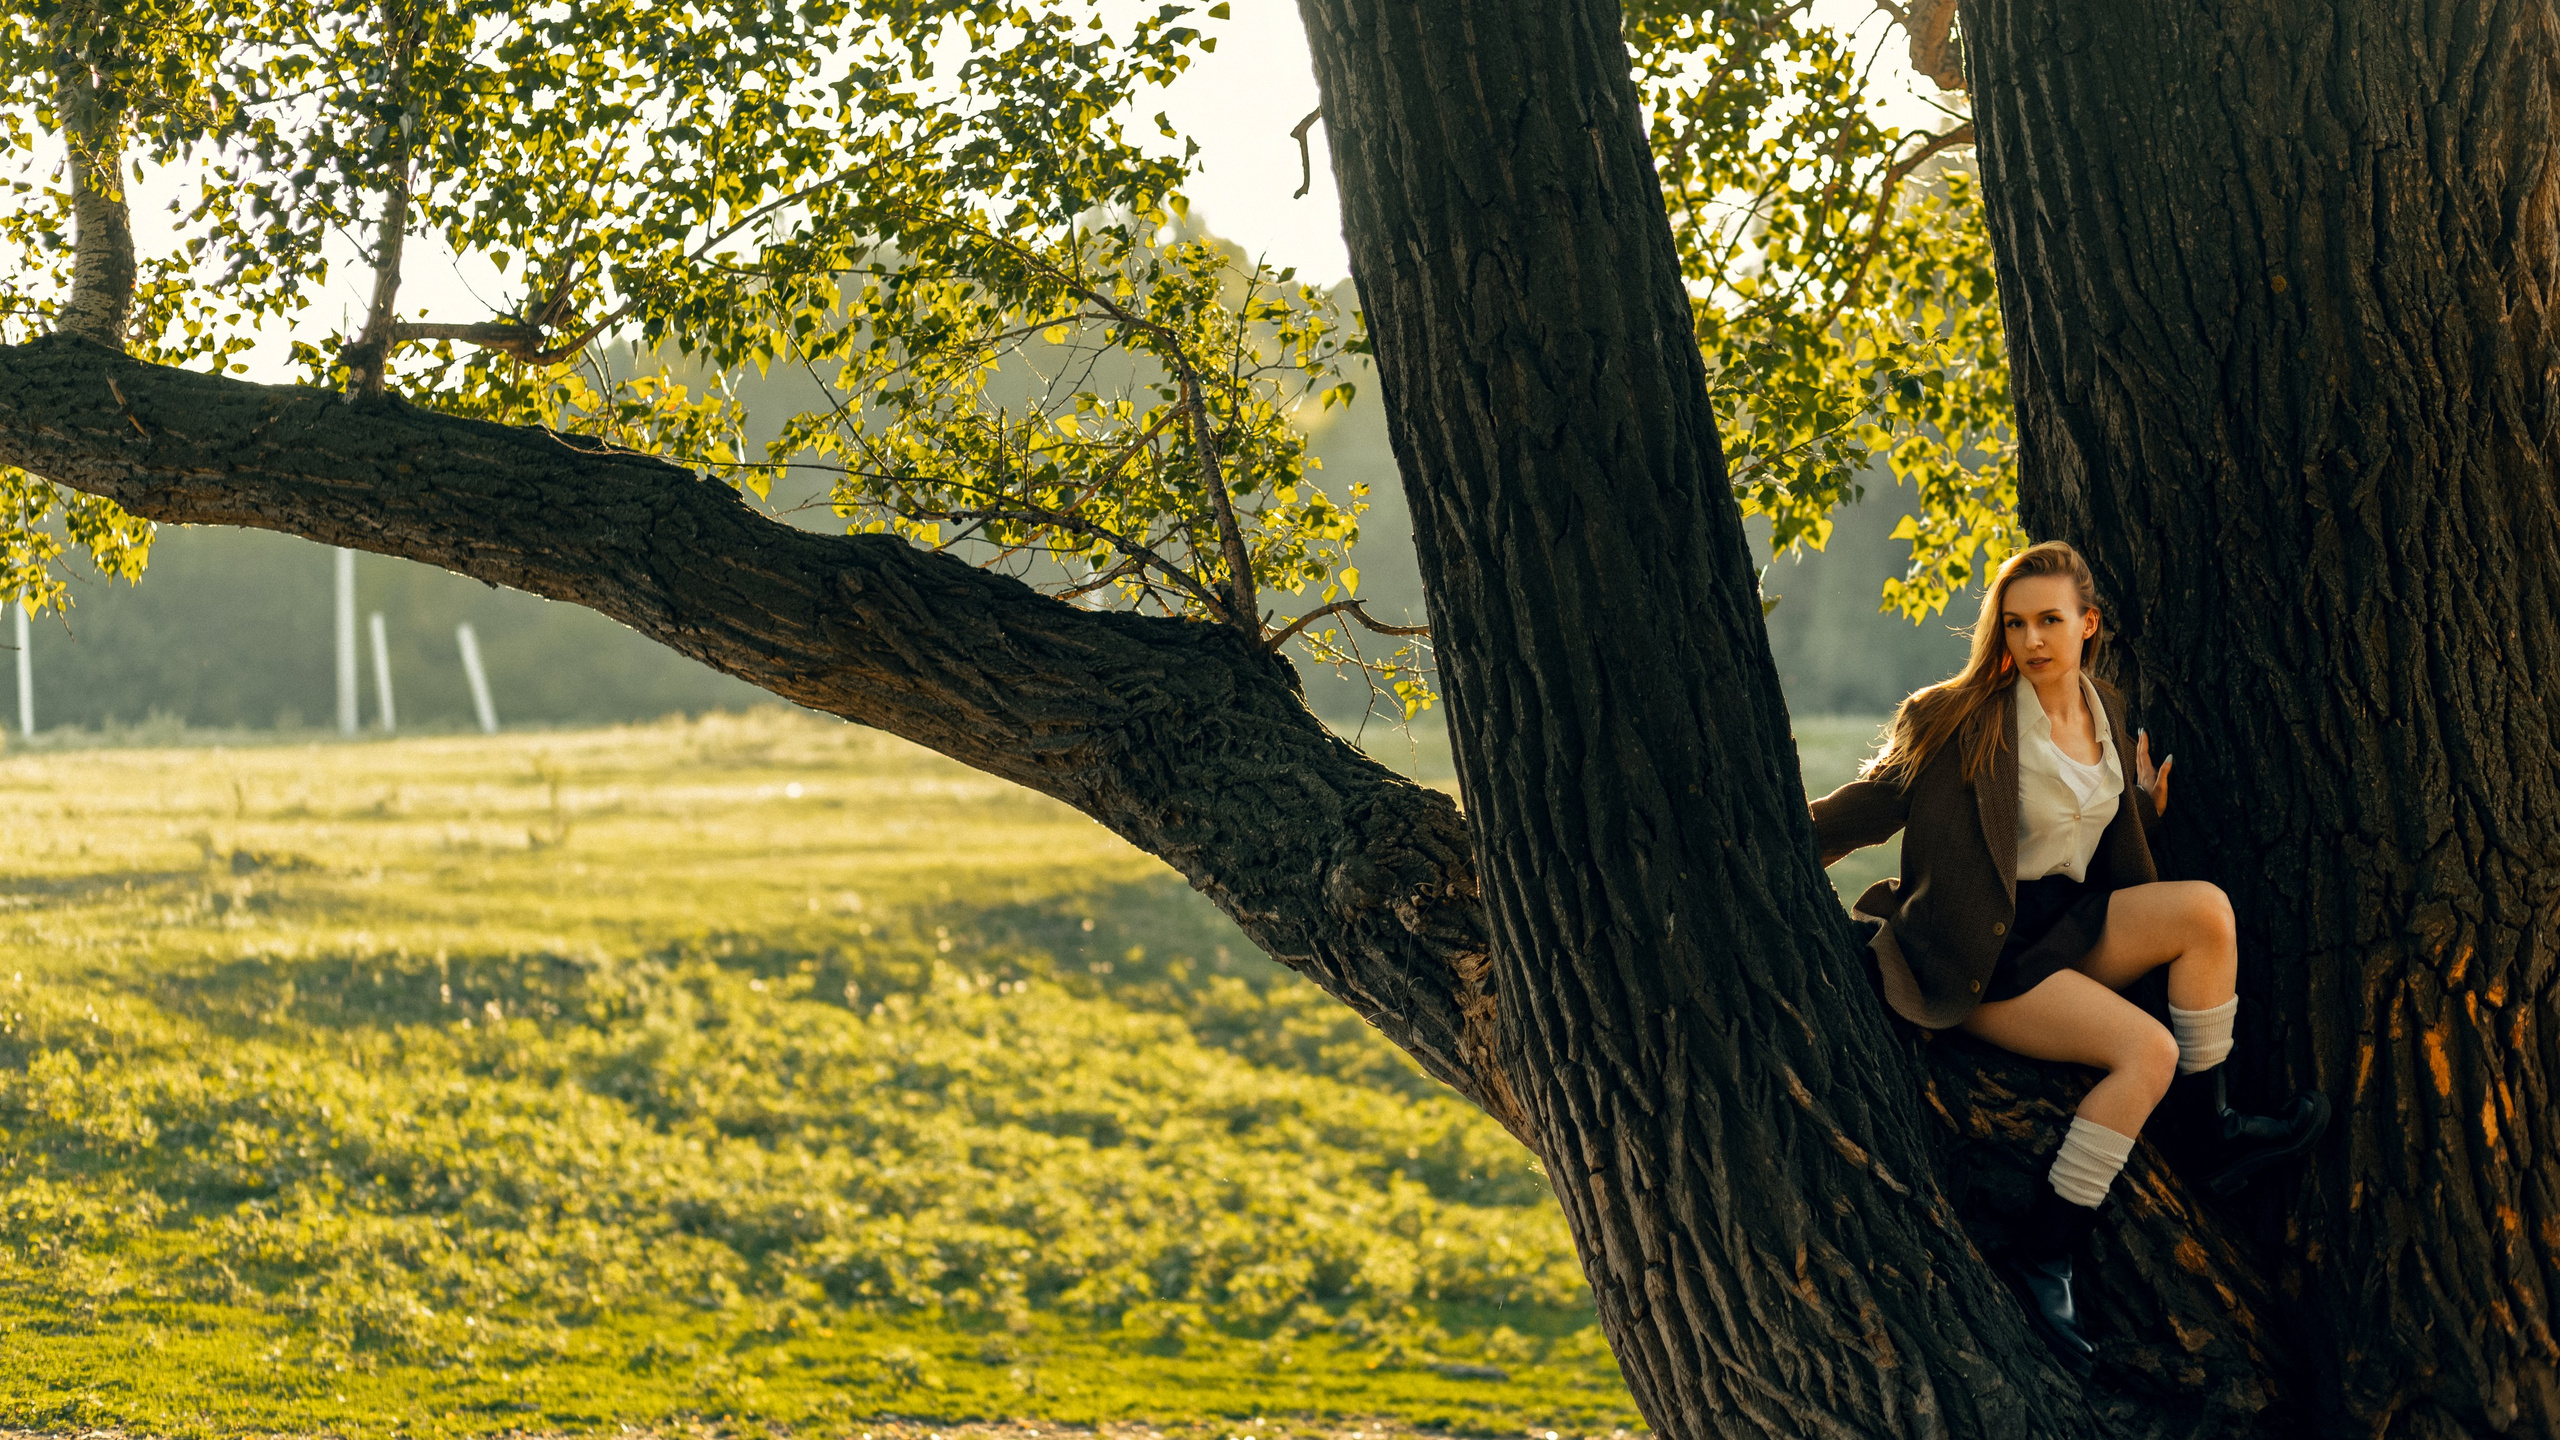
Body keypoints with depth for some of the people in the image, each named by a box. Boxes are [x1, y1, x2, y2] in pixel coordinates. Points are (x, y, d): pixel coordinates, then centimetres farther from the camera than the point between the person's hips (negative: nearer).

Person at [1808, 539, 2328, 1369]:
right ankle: (2039, 1259, -19)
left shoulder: (2104, 710, 11)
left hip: (2072, 926, 6)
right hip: (1984, 957, -6)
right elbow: (1875, 802, -4)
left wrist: (2146, 806, 7)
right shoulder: (1961, 720, -7)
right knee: (2147, 1050, -26)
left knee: (2204, 907, -22)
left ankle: (2207, 1135, -9)